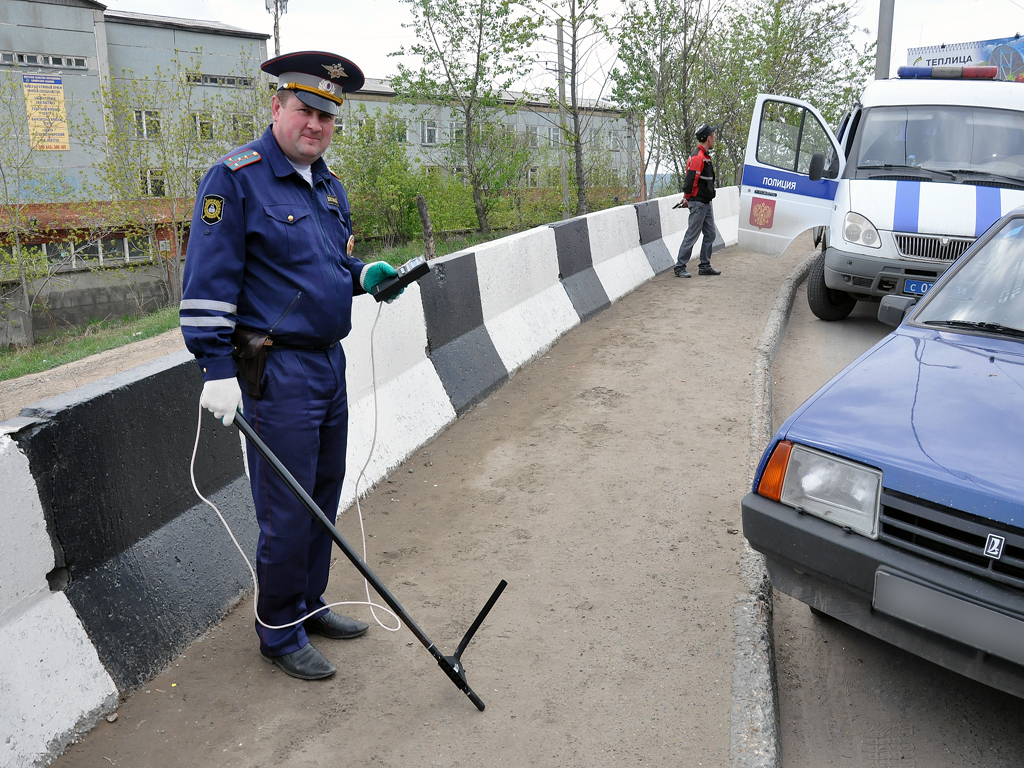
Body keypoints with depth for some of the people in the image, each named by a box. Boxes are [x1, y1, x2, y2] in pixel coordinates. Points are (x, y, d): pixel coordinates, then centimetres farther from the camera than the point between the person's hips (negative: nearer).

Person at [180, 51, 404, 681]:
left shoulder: (329, 185, 14)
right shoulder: (237, 179, -11)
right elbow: (208, 283, -14)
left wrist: (362, 276, 4)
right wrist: (218, 370, -18)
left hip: (330, 362, 8)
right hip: (277, 372, -8)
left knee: (325, 495, 16)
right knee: (288, 512, 0)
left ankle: (309, 606, 34)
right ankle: (281, 634, 19)